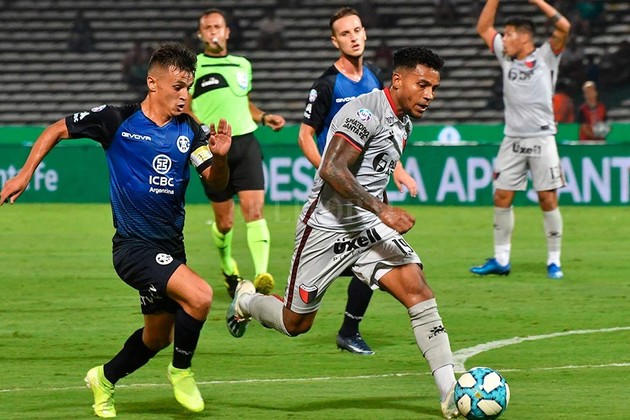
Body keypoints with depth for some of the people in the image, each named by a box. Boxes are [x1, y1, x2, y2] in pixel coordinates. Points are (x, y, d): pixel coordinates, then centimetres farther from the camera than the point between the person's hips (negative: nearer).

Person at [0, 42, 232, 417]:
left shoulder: (189, 131, 2)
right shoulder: (117, 120, -9)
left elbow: (216, 183, -3)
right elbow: (58, 130, 4)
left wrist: (220, 157, -23)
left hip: (170, 245, 6)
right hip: (133, 244, -6)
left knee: (158, 337, 18)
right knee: (199, 295, -27)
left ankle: (105, 379, 45)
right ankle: (181, 370, -2)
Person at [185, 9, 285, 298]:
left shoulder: (243, 65, 16)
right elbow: (184, 111, 1)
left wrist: (264, 117, 13)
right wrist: (206, 131, -15)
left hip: (245, 142, 2)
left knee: (254, 209, -16)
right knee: (224, 222, 4)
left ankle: (262, 276, -26)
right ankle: (228, 268, 34)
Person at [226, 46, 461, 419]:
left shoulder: (403, 121, 10)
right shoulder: (366, 111, -19)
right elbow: (332, 170, -28)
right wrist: (382, 210, -32)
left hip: (369, 227, 7)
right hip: (327, 227, -7)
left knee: (417, 288, -15)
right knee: (296, 323, 7)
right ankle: (246, 301, 41)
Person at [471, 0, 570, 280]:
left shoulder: (545, 57, -1)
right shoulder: (506, 57, 12)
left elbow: (563, 26, -14)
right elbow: (483, 28, 16)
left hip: (541, 139, -5)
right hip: (512, 139, 5)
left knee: (548, 199, -5)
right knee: (501, 197, 1)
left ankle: (554, 261, 3)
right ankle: (501, 260, 9)